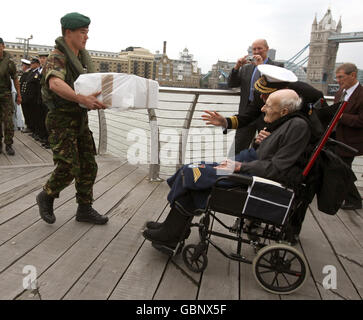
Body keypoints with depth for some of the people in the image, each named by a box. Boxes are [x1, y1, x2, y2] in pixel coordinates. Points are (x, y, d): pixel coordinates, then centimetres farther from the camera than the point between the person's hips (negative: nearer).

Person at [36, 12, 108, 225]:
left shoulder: (83, 57, 13)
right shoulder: (57, 58, -13)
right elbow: (55, 84, -34)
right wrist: (82, 99, -48)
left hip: (81, 119, 8)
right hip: (62, 121, -8)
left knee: (88, 166, 7)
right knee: (68, 169, -10)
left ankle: (85, 210, 19)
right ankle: (46, 197, 19)